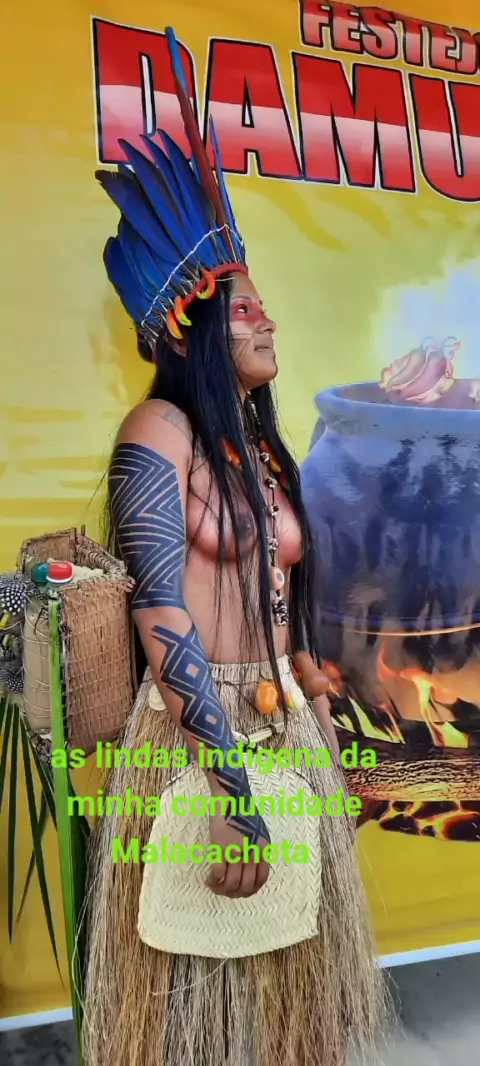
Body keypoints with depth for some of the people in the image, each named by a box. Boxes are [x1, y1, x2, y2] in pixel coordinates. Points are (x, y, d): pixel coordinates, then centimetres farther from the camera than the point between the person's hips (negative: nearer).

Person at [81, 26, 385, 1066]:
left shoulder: (265, 451, 12)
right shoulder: (159, 429, -11)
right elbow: (161, 613, -18)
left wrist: (317, 729, 14)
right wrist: (231, 779, -19)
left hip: (284, 726, 7)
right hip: (194, 733, -7)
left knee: (282, 954, 19)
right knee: (197, 965, 11)